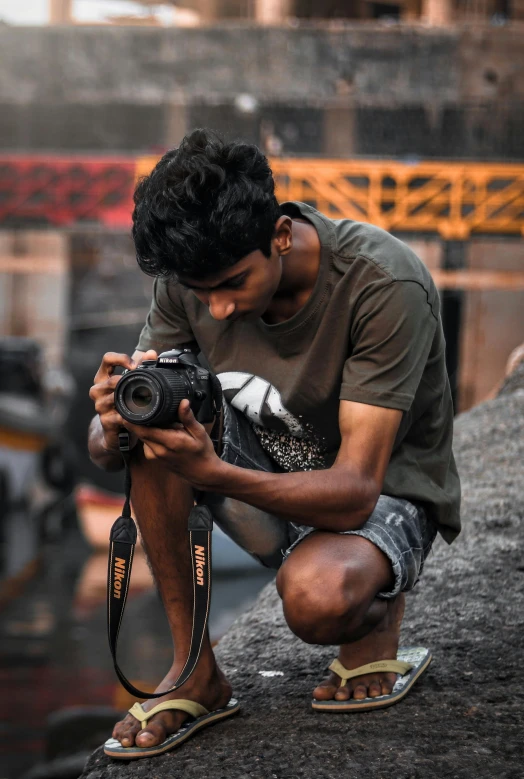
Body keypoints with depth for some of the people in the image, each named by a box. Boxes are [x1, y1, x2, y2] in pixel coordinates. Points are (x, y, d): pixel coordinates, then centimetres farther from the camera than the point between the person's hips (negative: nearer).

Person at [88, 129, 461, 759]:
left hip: (385, 494, -5)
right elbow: (106, 447, -9)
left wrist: (211, 471, -48)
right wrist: (114, 426, -36)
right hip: (272, 481, 5)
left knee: (315, 597, -39)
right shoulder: (193, 276, -13)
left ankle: (374, 605, 1)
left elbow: (357, 489, -32)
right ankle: (195, 671, -15)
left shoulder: (387, 284, -28)